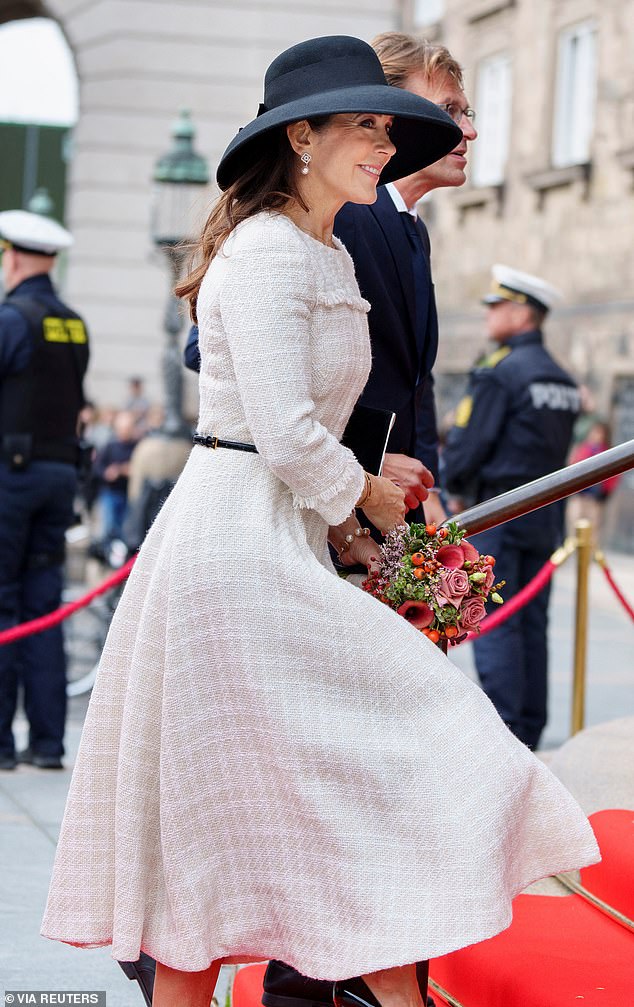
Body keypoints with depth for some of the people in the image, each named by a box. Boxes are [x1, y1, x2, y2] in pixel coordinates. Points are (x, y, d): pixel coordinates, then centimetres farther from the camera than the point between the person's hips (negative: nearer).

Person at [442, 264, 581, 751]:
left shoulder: (498, 372, -13)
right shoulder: (564, 380, 12)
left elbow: (467, 445, -12)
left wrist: (454, 482, 6)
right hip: (547, 513, 8)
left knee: (494, 623, -6)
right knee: (532, 623, 9)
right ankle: (529, 729, 12)